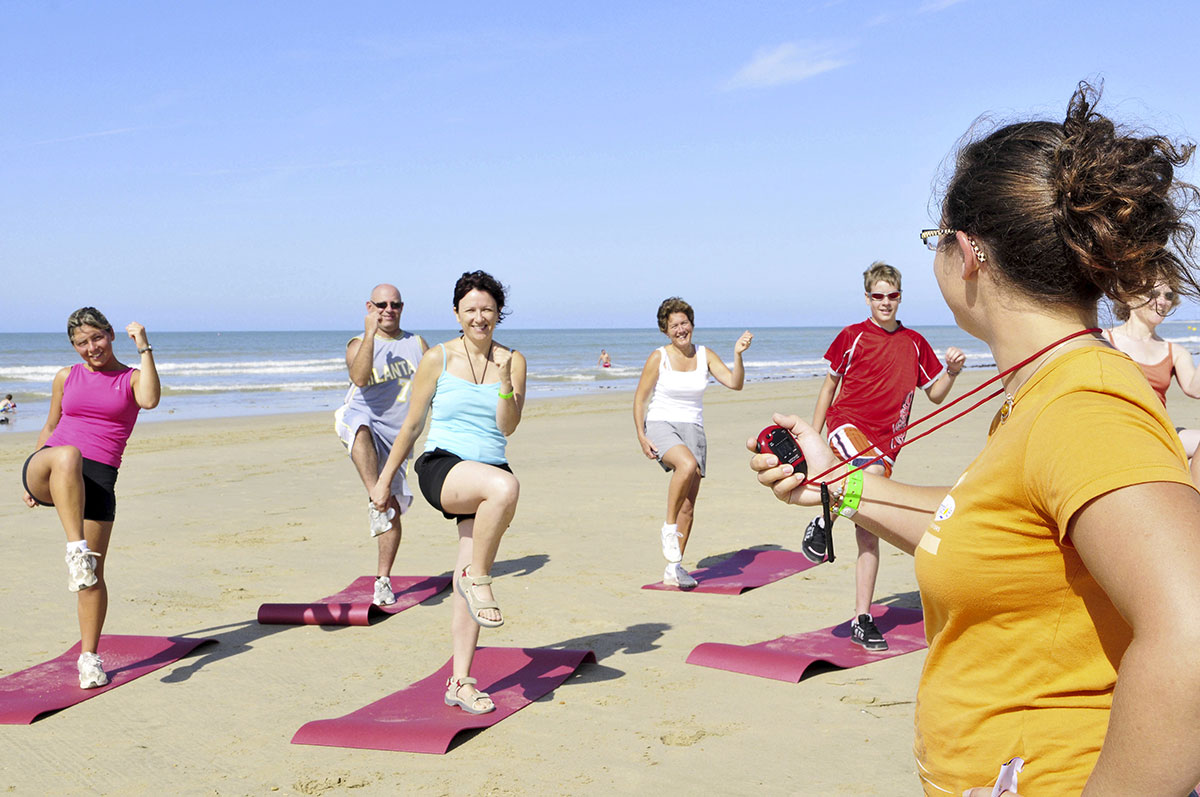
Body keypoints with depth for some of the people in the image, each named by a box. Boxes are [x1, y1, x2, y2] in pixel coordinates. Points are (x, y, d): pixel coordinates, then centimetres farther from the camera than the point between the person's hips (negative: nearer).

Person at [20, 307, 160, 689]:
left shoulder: (131, 379, 11)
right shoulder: (66, 378, 17)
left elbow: (150, 400, -13)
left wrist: (144, 349, -11)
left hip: (98, 480, 0)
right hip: (46, 472, 0)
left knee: (94, 575, -1)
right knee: (67, 456, -39)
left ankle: (89, 657, 13)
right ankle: (76, 550, -46)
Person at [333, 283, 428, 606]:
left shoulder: (417, 344, 14)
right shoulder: (358, 344, 3)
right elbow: (360, 379, -19)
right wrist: (370, 334, -22)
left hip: (396, 439, 4)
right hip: (363, 423, -4)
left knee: (394, 508, 0)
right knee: (355, 423, -41)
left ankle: (383, 581, 9)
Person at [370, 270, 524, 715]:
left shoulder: (512, 361, 8)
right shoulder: (438, 358, 2)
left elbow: (507, 427, -2)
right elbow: (411, 425, 8)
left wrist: (506, 383, -18)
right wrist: (384, 479, 11)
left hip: (488, 475, 3)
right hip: (441, 468, -3)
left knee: (469, 583, 0)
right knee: (504, 487, -36)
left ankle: (459, 683, 8)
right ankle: (478, 577, -18)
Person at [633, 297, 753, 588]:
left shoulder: (705, 356, 6)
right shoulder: (658, 357, -3)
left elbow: (735, 383, -1)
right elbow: (640, 398, 0)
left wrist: (738, 355, -17)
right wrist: (641, 436, -8)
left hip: (693, 430, 4)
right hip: (661, 425, -4)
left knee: (688, 504, 2)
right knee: (688, 465, -37)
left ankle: (673, 570, 12)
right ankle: (668, 528, -19)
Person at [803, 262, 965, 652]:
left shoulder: (915, 343, 11)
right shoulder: (852, 337, 2)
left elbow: (935, 394, 17)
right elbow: (829, 386, 9)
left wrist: (952, 371, -3)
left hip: (886, 440, 3)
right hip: (847, 423, -3)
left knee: (869, 529, 3)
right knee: (873, 473, -37)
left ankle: (862, 619, 8)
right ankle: (823, 522, -11)